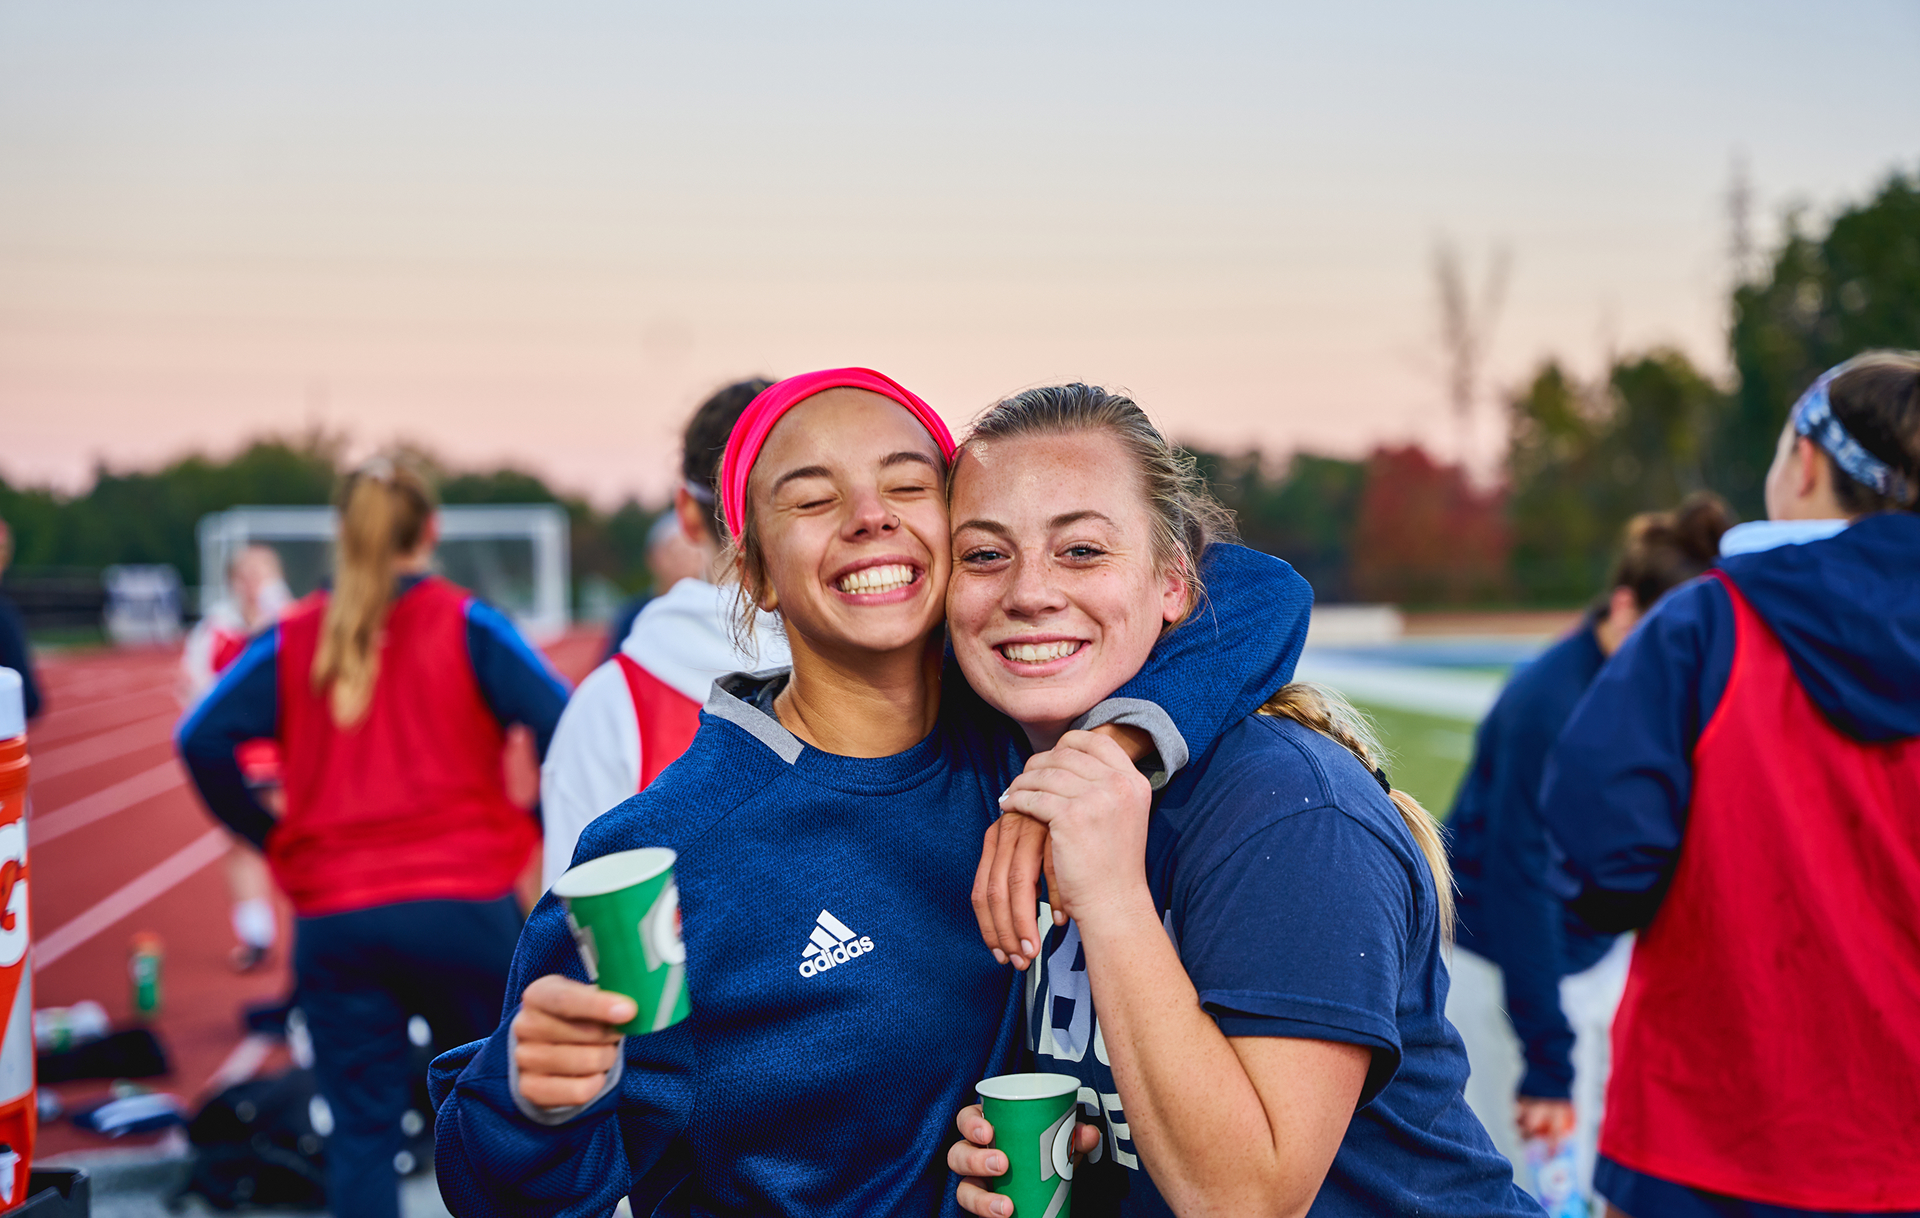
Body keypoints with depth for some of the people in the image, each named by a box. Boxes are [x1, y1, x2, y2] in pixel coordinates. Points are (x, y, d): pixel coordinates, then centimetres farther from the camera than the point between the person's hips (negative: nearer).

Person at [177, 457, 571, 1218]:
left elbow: (204, 739, -5)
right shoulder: (467, 625, 0)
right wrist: (540, 823, 2)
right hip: (464, 905, -1)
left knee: (361, 1133, 6)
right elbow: (559, 722, -12)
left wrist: (270, 839, 5)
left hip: (334, 918, 1)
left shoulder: (293, 639, 6)